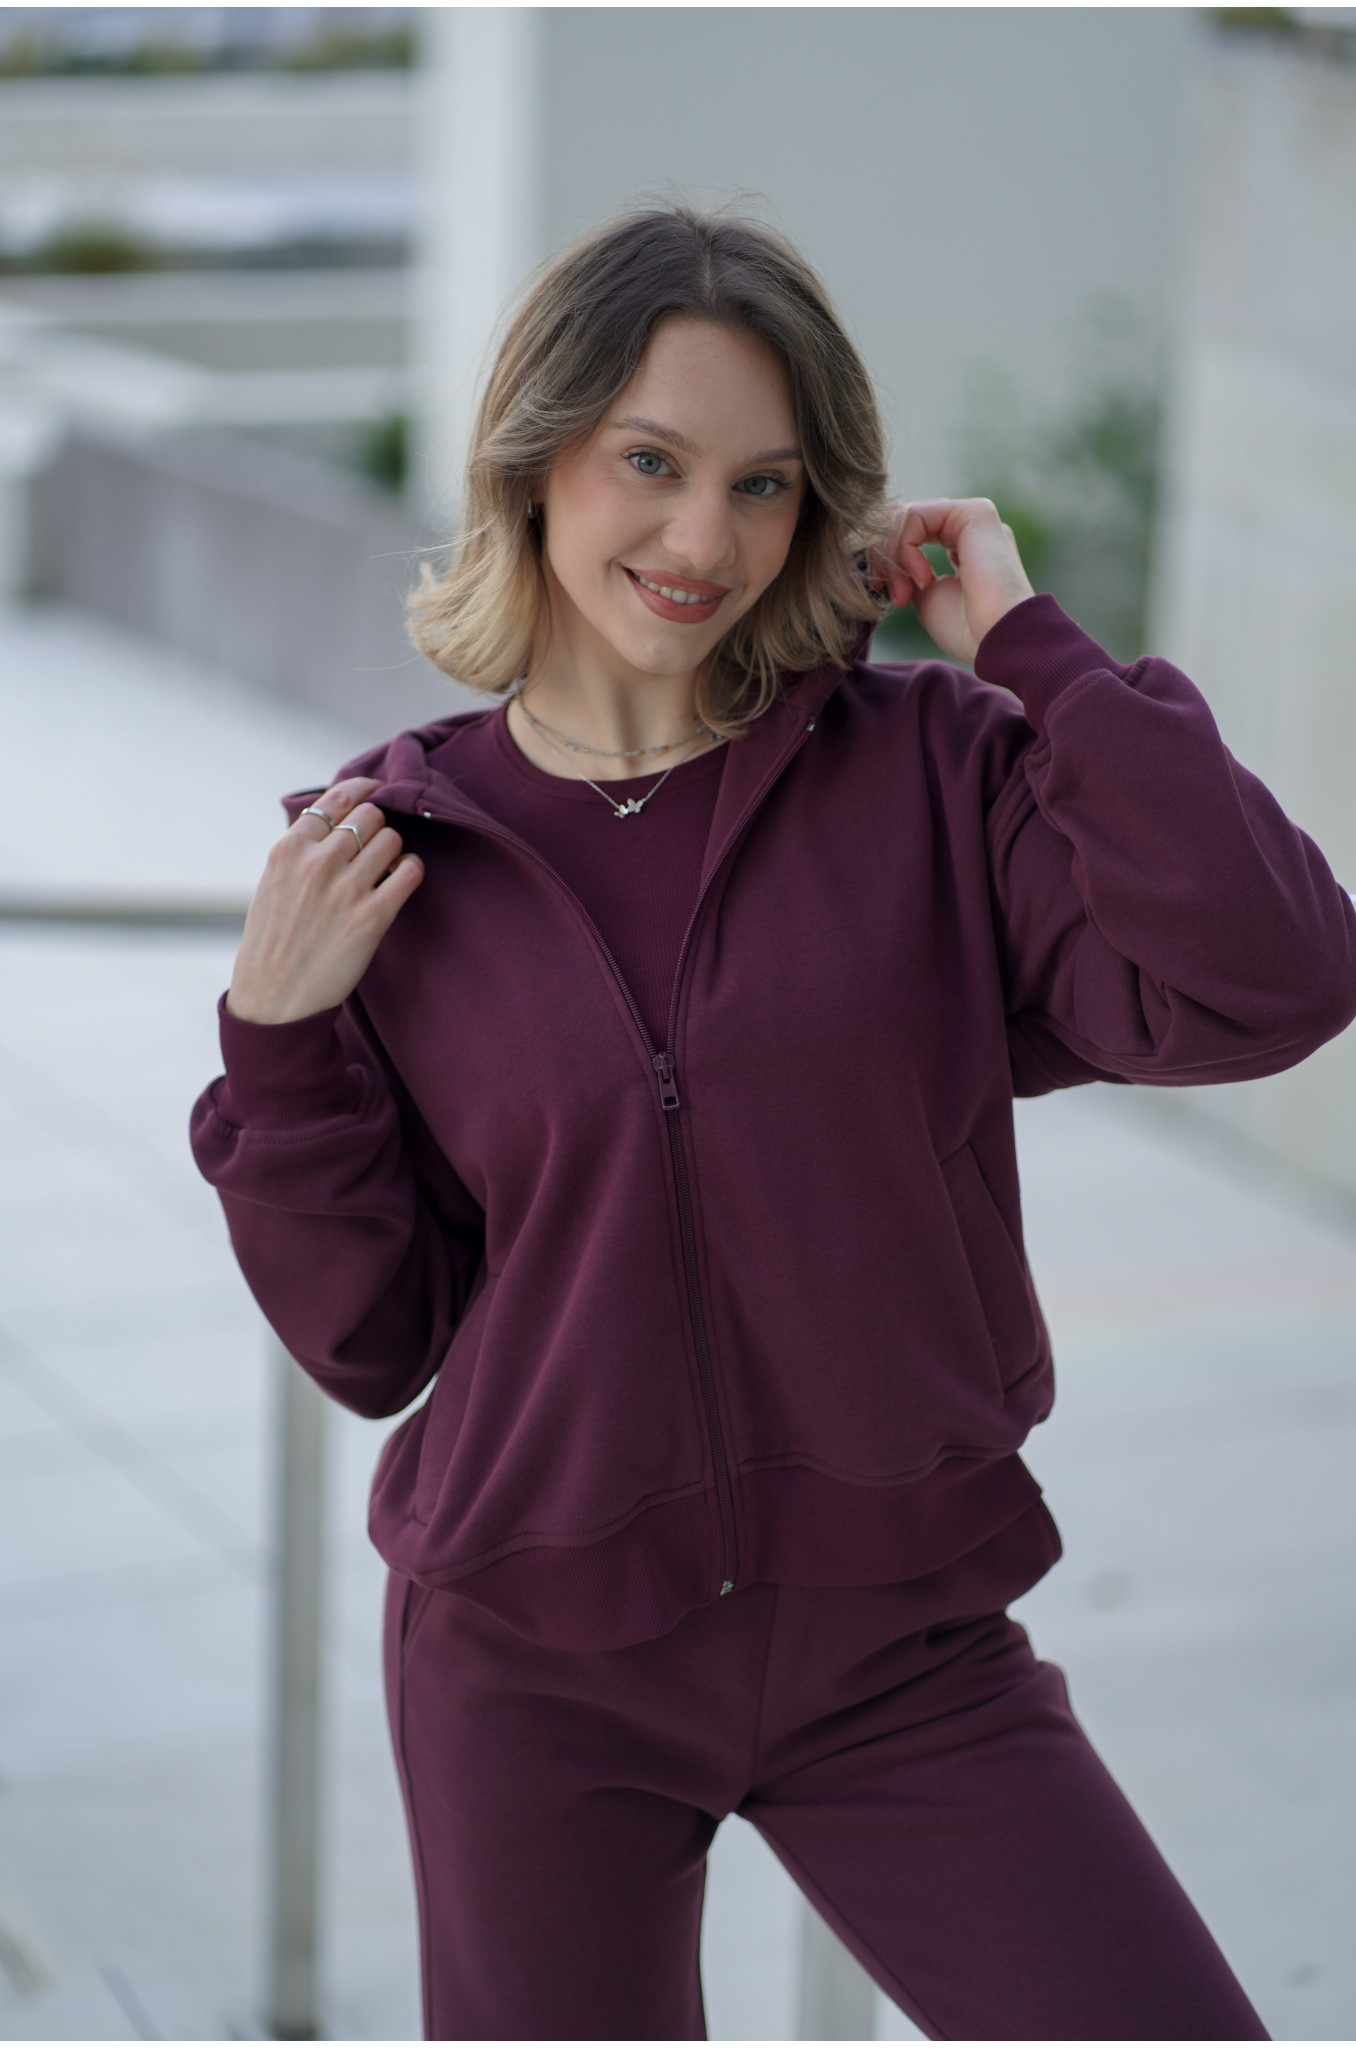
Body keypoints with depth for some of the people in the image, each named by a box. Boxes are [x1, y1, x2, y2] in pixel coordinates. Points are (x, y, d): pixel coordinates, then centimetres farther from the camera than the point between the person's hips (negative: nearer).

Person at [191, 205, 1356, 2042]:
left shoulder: (935, 770, -5)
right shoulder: (388, 856, -2)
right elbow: (370, 1339, 2)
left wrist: (1026, 642, -14)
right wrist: (279, 1043, -13)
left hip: (900, 1650, 0)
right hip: (536, 1663, 1)